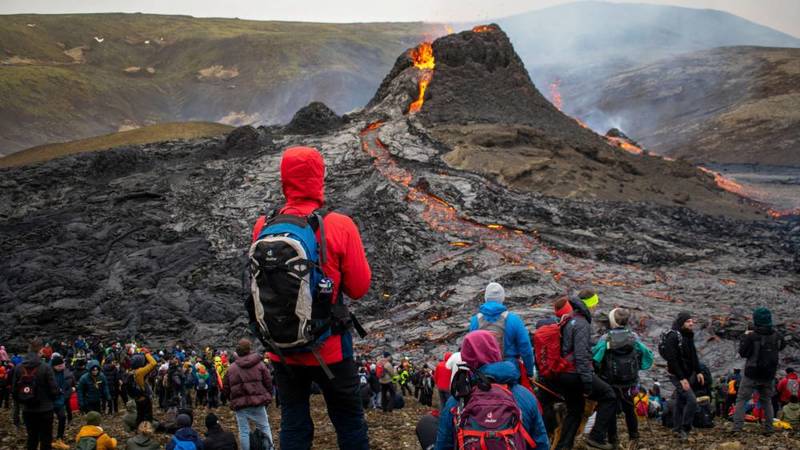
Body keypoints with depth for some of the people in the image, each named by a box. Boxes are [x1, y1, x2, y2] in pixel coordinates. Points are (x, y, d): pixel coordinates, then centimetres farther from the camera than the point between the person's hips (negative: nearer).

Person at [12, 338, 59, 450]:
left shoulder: (18, 368, -3)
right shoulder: (45, 367, -17)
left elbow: (14, 389, 2)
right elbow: (54, 389, -15)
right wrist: (51, 399, 8)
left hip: (27, 410, 4)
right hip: (44, 410, -4)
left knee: (32, 437, 18)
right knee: (45, 439, 5)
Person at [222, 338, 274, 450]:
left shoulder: (231, 368, 5)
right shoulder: (259, 364, -1)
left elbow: (225, 388, 9)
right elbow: (268, 382, 0)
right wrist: (268, 397, 14)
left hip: (239, 404, 1)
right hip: (257, 402, -1)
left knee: (243, 431, 5)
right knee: (264, 428, 10)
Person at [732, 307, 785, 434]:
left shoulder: (752, 336, -18)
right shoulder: (777, 336, 0)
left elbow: (743, 353, -12)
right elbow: (782, 345, 22)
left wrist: (745, 337, 0)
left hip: (752, 374, -5)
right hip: (769, 375, 5)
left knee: (741, 400, 1)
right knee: (766, 400, 19)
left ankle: (737, 427, -9)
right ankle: (769, 428, 16)